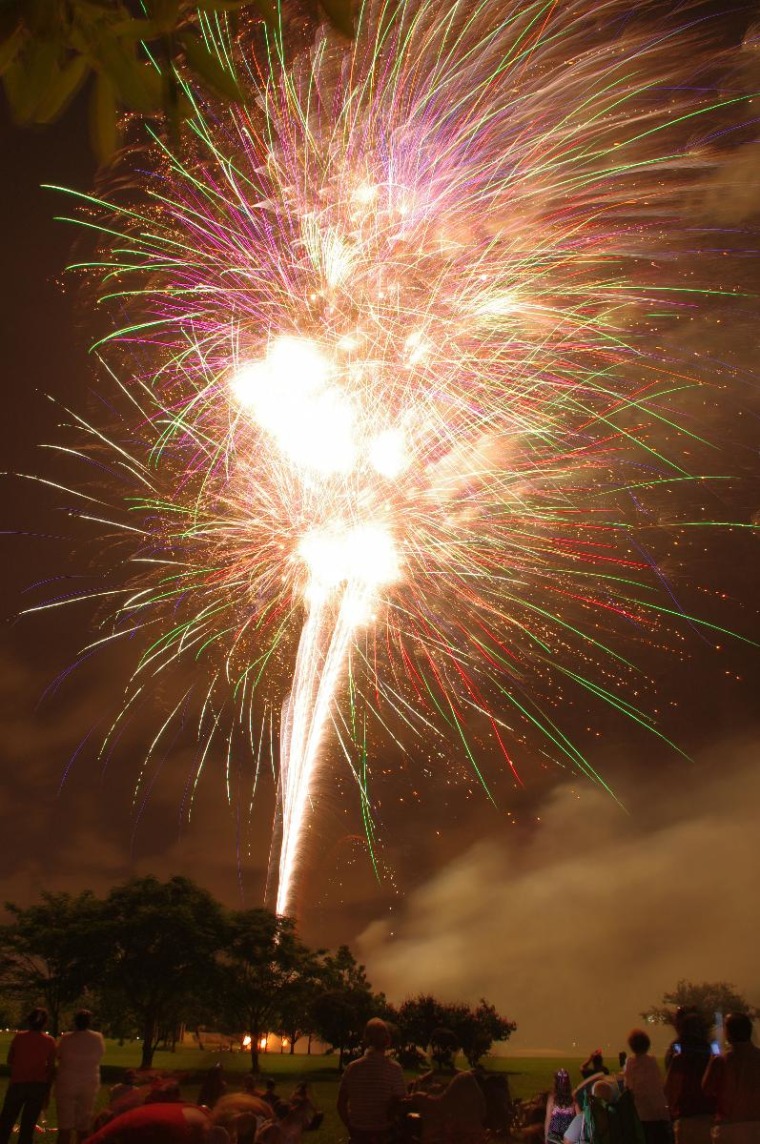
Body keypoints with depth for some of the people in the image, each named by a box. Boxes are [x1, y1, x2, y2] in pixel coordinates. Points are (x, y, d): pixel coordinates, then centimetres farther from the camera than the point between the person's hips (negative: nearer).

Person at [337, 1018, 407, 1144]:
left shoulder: (353, 1067, -5)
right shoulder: (394, 1069, -13)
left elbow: (341, 1104, 0)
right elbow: (399, 1105, -14)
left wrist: (351, 1128, 12)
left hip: (358, 1133, 2)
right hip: (383, 1134, -2)